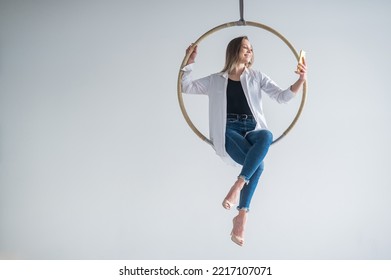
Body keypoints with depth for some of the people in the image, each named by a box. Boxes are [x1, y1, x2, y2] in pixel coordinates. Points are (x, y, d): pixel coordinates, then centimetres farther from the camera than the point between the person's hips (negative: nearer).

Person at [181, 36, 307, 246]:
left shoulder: (257, 77, 18)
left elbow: (282, 97, 9)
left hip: (252, 130, 2)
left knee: (267, 135, -38)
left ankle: (237, 186, -39)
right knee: (257, 164, -32)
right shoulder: (216, 80, 17)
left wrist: (301, 81, -7)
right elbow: (186, 87, 15)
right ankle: (242, 215, -26)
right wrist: (189, 62, 4)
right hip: (228, 131, -2)